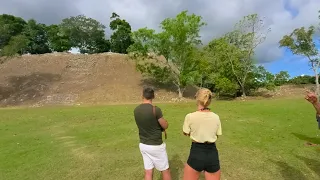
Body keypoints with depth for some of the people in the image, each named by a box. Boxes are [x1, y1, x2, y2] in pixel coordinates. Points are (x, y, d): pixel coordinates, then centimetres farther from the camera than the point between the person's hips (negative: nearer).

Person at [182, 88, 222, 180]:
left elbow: (186, 133, 1)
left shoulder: (190, 116, -15)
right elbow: (217, 135, 8)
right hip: (212, 153, 3)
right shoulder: (216, 117, -4)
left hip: (196, 153, -3)